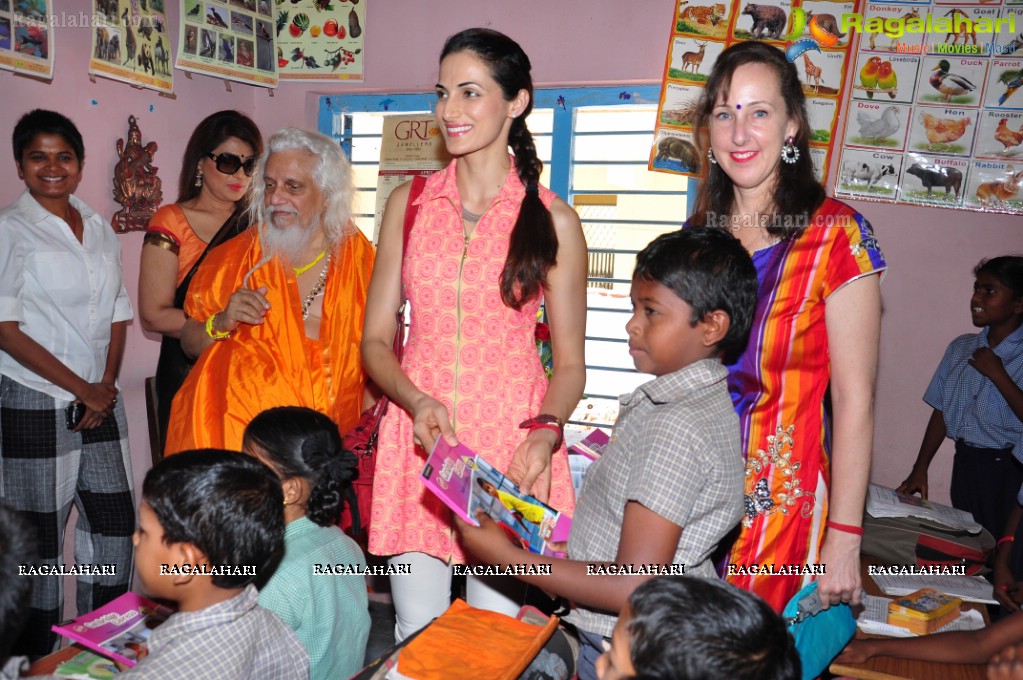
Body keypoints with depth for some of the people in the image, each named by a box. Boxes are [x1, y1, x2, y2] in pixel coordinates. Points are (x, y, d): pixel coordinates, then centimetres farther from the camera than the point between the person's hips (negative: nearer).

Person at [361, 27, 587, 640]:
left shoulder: (552, 219, -1)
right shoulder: (408, 205, 6)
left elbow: (570, 365, 2)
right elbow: (376, 341, 7)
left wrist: (545, 432, -16)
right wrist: (416, 400, -12)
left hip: (512, 445, -2)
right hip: (418, 439, 2)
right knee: (415, 637, 11)